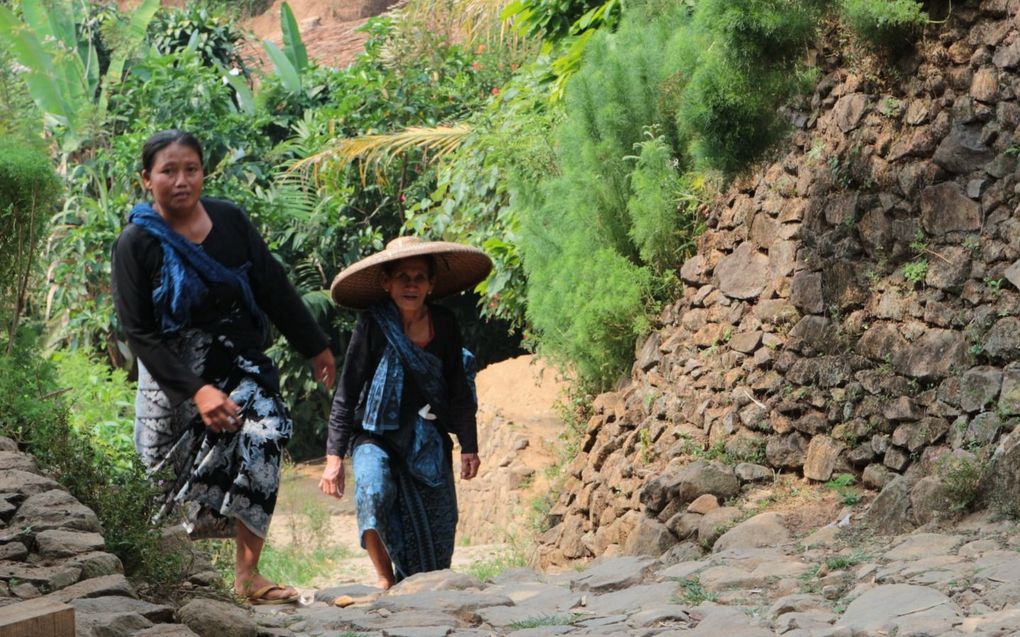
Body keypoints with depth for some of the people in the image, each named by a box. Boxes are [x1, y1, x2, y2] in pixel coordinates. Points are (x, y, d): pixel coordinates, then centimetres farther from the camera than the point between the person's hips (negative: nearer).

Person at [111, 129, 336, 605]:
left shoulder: (229, 221, -1)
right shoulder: (136, 244, -10)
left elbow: (274, 288, 8)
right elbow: (139, 333, -13)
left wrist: (315, 347, 12)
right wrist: (196, 390, -22)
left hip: (237, 357, 2)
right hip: (173, 369, -2)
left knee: (261, 432, -21)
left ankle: (247, 574, -17)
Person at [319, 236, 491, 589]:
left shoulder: (443, 323, -2)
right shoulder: (373, 325, -13)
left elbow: (459, 391, 9)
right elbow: (346, 396, -10)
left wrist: (469, 447, 9)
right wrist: (334, 457, -13)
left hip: (428, 441, 4)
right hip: (376, 437, -3)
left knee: (436, 531, -1)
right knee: (373, 488, -32)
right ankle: (385, 581, -18)